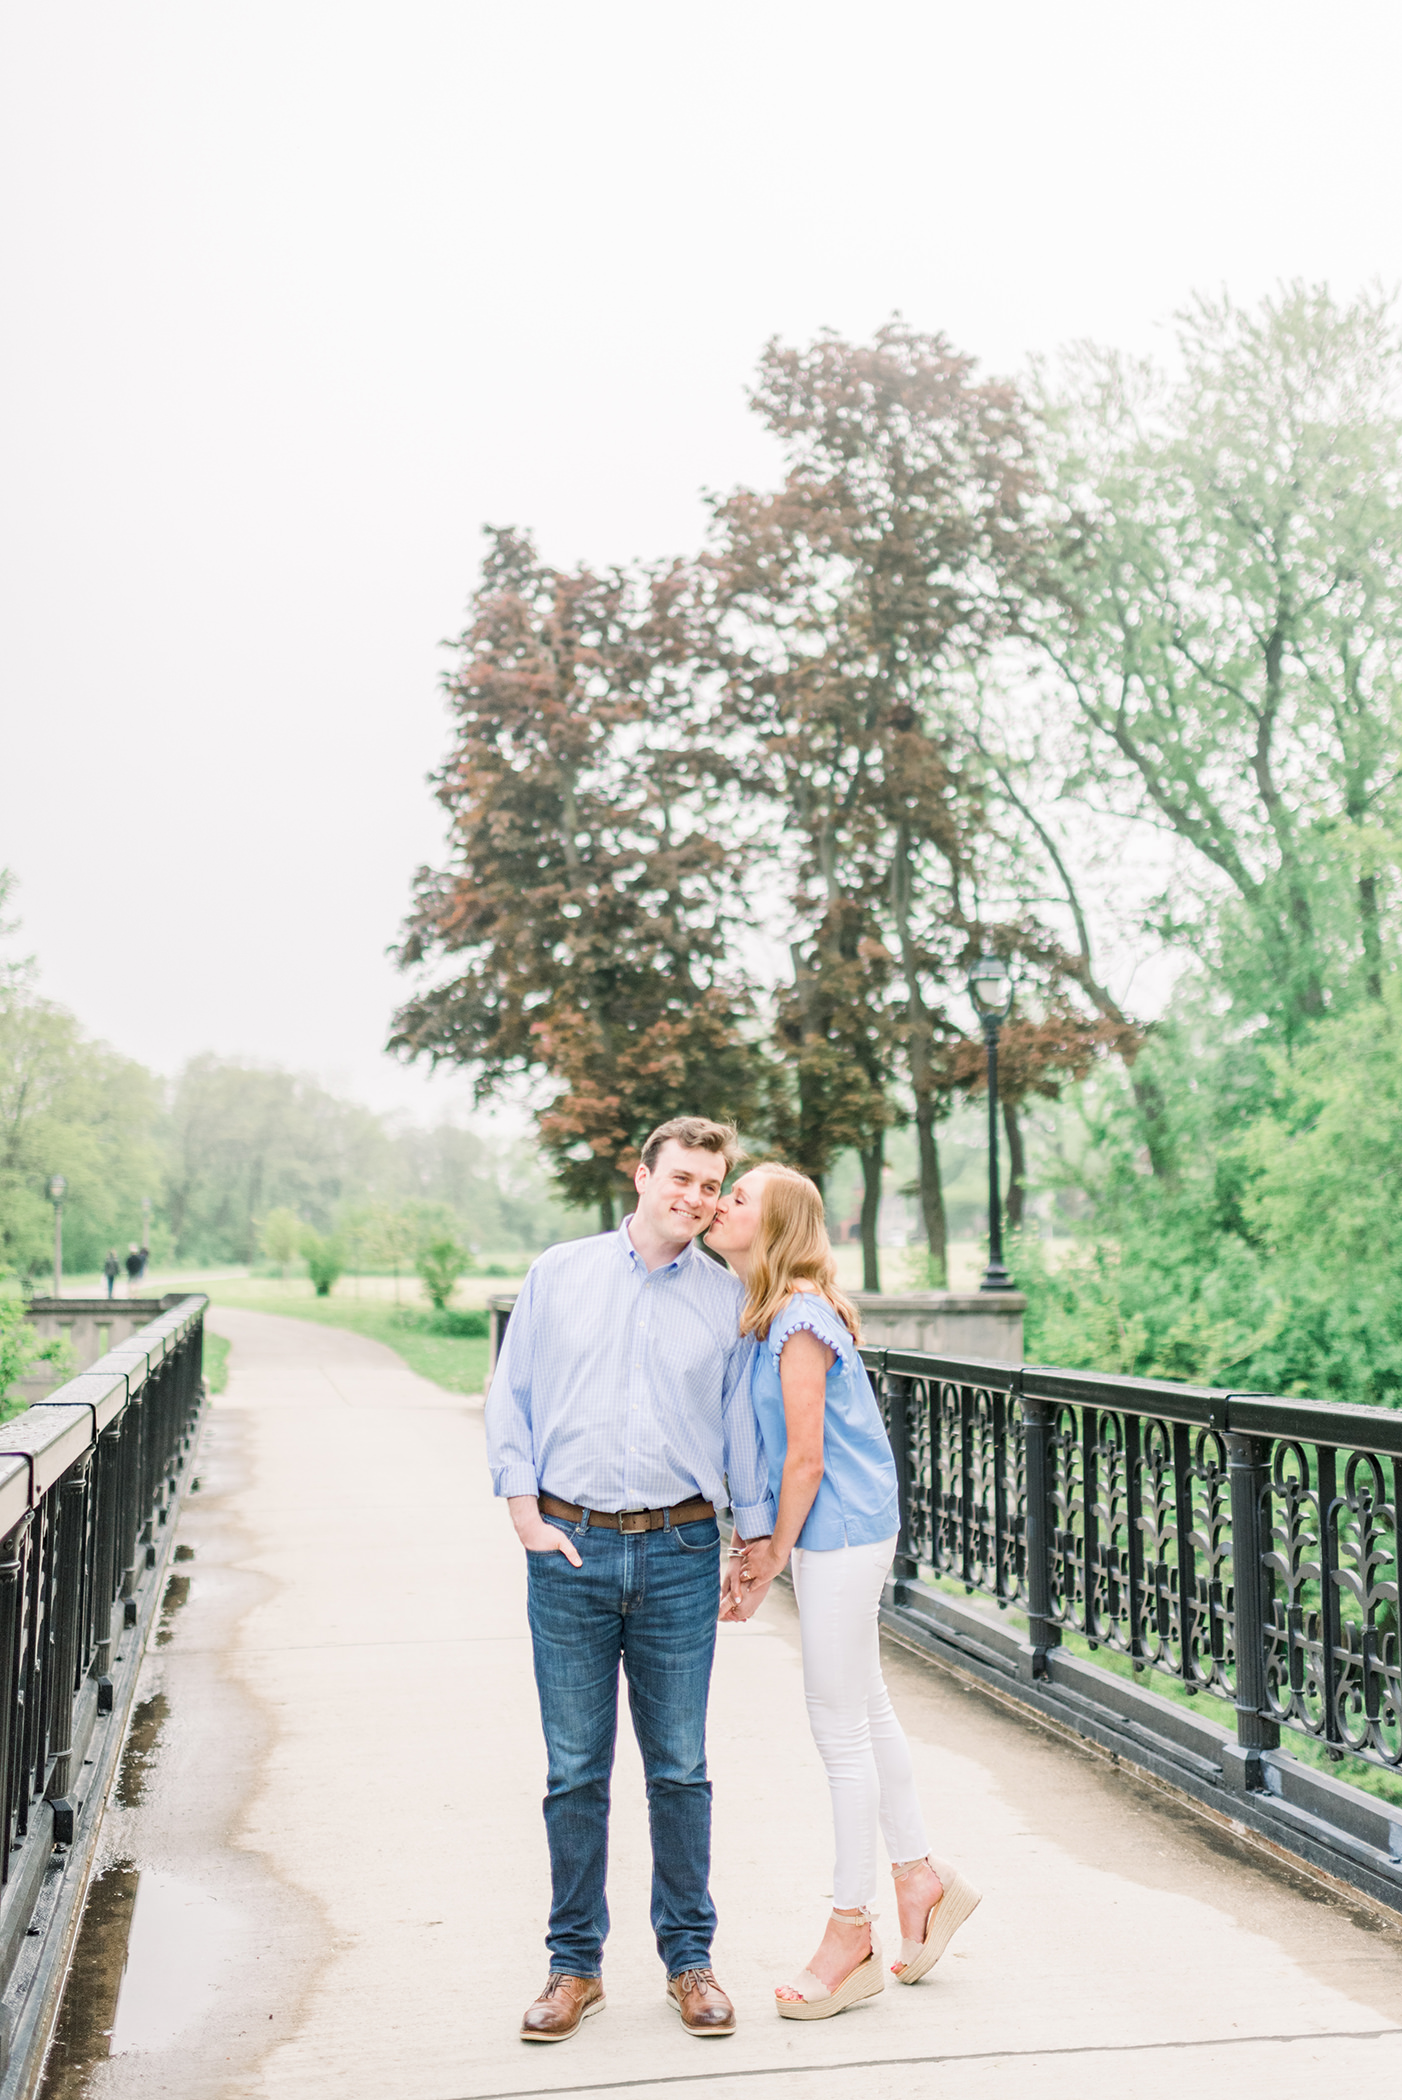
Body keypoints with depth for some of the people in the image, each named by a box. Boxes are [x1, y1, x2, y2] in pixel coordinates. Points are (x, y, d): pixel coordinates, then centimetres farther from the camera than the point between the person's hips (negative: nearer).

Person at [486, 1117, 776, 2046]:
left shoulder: (729, 1299, 5)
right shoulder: (559, 1274, 5)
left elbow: (744, 1428, 10)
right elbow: (510, 1401, 6)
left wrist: (756, 1549, 8)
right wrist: (526, 1514, -2)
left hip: (679, 1553, 0)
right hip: (569, 1549, 0)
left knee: (680, 1769, 7)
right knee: (575, 1770, 6)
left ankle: (691, 1957, 23)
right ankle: (576, 1964, 20)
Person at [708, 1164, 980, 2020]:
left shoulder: (800, 1320, -21)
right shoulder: (770, 1313, 8)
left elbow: (806, 1459, -18)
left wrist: (774, 1557, -8)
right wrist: (762, 1549, 9)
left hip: (840, 1535, -9)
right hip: (841, 1532, 9)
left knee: (842, 1729, 2)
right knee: (865, 1711, 19)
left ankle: (852, 1935, 15)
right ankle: (921, 1878, 34)